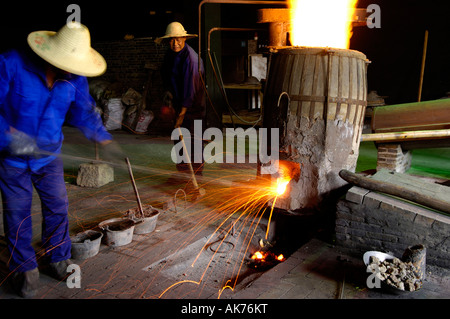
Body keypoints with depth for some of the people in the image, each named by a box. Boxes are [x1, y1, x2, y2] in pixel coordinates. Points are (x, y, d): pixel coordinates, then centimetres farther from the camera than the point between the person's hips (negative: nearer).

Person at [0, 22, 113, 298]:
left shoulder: (75, 78, -9)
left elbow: (84, 112, 4)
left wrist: (105, 139, 0)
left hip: (49, 156, 4)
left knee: (58, 207, 8)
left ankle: (59, 259, 29)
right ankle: (25, 268, 25)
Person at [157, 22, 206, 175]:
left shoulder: (190, 58, -23)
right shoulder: (171, 53, 4)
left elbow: (190, 88, -26)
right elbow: (165, 72, 20)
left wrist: (182, 113, -26)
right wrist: (168, 90, 2)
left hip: (193, 104, -8)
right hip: (178, 101, 8)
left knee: (193, 138, -9)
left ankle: (196, 172, 1)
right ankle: (182, 166, 26)